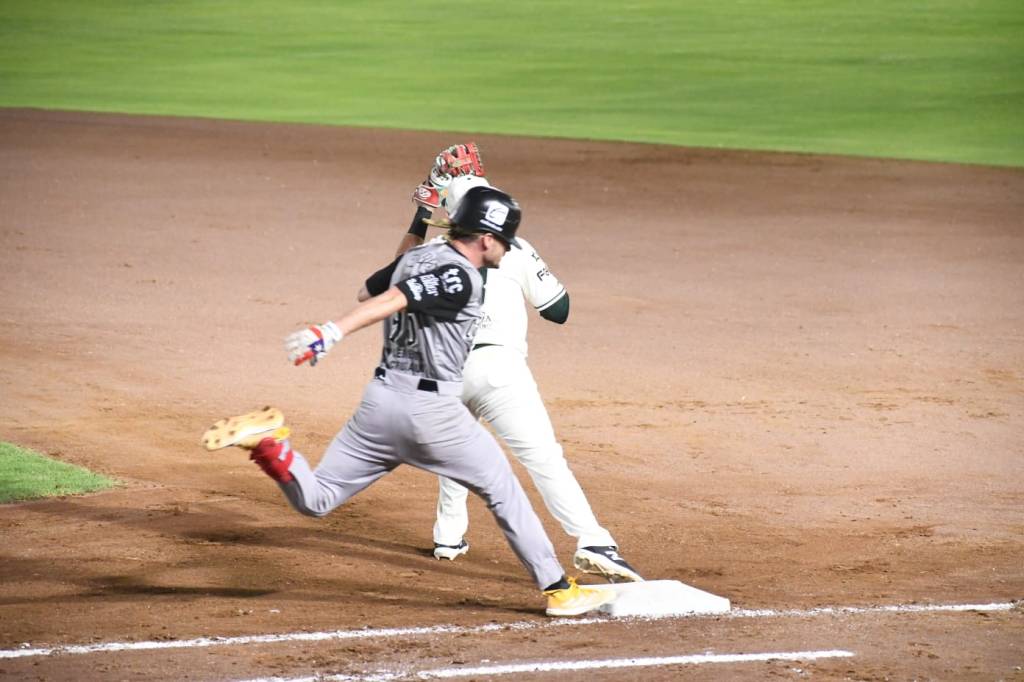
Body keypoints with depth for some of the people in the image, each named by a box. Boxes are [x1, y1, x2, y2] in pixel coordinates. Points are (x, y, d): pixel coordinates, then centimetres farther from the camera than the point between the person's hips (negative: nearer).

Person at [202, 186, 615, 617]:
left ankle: (268, 445, -18)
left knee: (314, 499, 9)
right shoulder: (461, 279, -15)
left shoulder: (414, 258, 10)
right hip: (431, 409, -7)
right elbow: (391, 301, -28)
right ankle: (558, 589, 14)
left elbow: (366, 293, 27)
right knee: (503, 492, 10)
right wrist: (333, 333, -38)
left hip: (381, 400, 7)